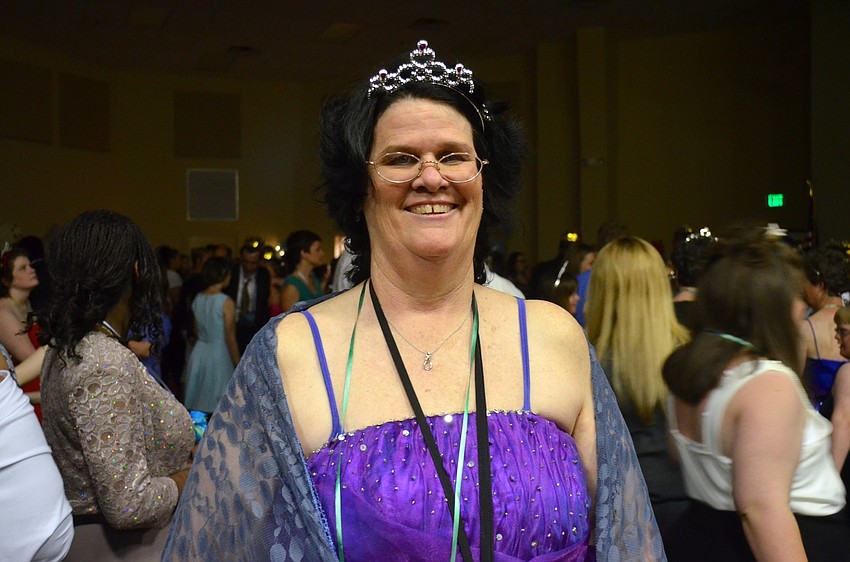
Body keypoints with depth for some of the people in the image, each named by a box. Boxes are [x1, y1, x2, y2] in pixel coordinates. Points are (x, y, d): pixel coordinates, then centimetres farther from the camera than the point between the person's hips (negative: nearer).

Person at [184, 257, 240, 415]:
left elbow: (196, 331, 11)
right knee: (216, 405, 3)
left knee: (197, 406, 12)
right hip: (219, 354, -6)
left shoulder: (197, 299, 3)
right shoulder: (226, 303, -15)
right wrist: (238, 365, -5)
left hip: (198, 353, 6)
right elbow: (230, 338, -13)